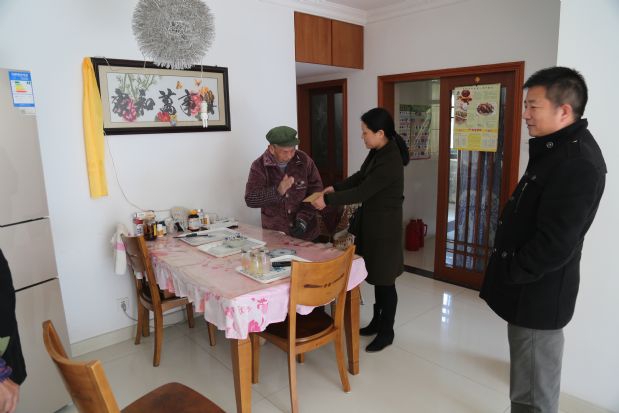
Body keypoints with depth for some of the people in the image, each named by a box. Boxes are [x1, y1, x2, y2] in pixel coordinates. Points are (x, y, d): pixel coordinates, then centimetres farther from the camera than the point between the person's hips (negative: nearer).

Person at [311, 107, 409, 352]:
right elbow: (359, 177, 16)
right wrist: (335, 188, 6)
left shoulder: (390, 162, -25)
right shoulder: (377, 152, 4)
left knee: (385, 280, 5)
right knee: (376, 276, 19)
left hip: (384, 227, -9)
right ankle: (377, 322, 36)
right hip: (371, 222, 9)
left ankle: (387, 332, 22)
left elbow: (361, 192, -25)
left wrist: (327, 200, -19)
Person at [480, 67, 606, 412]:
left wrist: (509, 273, -13)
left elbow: (554, 245, -27)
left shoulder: (579, 163, -23)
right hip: (532, 289, 10)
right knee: (530, 384, 25)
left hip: (539, 293, -10)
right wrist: (511, 272, 12)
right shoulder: (559, 149, 11)